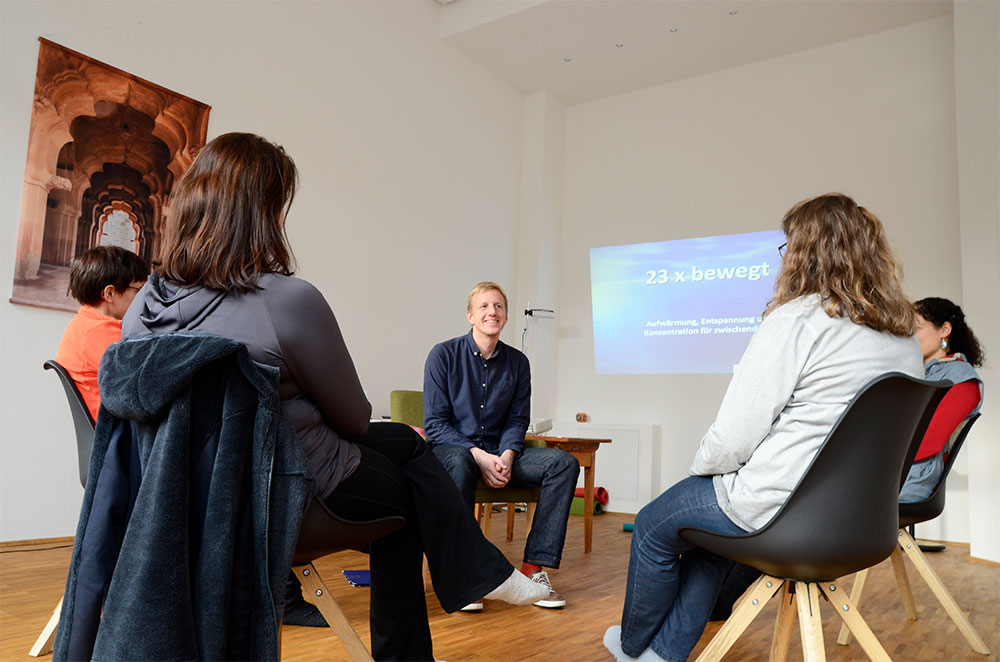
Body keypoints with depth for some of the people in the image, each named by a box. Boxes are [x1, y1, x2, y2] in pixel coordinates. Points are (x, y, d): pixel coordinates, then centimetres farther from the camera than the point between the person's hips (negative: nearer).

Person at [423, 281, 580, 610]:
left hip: (499, 452, 4)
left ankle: (534, 568, -18)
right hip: (451, 447, -4)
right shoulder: (444, 355, -5)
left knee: (564, 463, -18)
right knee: (459, 463, -40)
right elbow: (434, 424, -9)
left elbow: (517, 421, 9)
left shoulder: (517, 362, 7)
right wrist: (479, 456, -22)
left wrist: (506, 456, -13)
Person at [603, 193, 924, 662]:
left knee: (653, 527, 17)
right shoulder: (905, 337, 4)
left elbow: (733, 437, -20)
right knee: (708, 528, 30)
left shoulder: (797, 320, -19)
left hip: (781, 511, -8)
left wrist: (700, 466, 1)